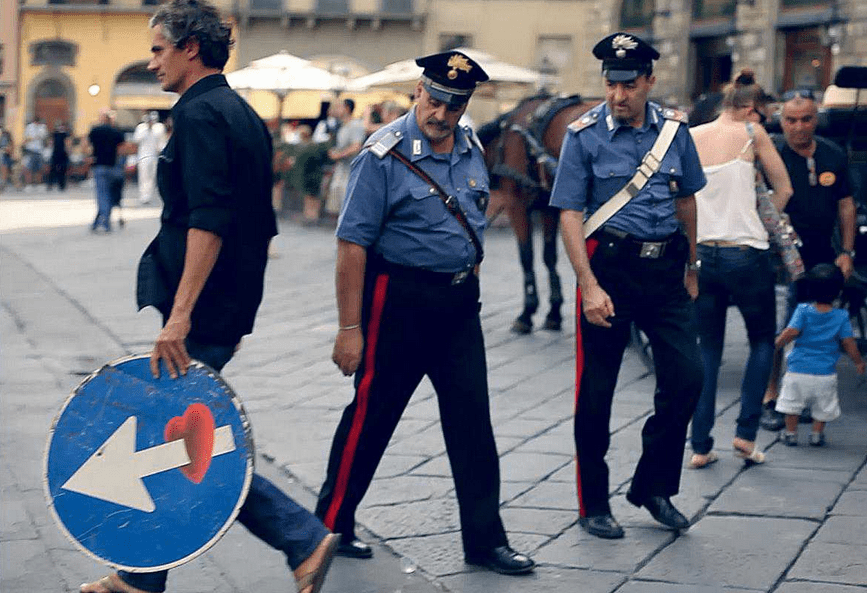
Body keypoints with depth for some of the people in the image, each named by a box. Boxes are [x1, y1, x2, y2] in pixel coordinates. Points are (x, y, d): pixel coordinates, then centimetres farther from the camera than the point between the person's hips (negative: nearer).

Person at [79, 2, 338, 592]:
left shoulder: (200, 114, -14)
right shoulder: (244, 115, 15)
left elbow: (209, 222, -24)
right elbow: (262, 228, 19)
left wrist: (179, 315, -26)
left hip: (199, 317, -10)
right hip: (231, 309, 10)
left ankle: (304, 538, -1)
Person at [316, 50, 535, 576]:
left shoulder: (471, 151, 6)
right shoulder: (385, 154, -13)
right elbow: (352, 242, -15)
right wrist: (350, 328, -17)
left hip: (460, 301, 6)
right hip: (399, 297, -6)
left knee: (472, 418, 5)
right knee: (371, 416, 4)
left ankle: (485, 538, 11)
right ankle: (331, 525, 20)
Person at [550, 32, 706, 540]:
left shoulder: (674, 128, 5)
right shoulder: (585, 134, -5)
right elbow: (570, 214, -7)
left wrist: (690, 267, 22)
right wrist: (590, 286, -15)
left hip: (665, 266, 4)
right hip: (609, 264, -3)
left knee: (687, 375, -3)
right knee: (596, 391, 2)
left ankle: (653, 487, 16)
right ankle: (594, 506, 16)